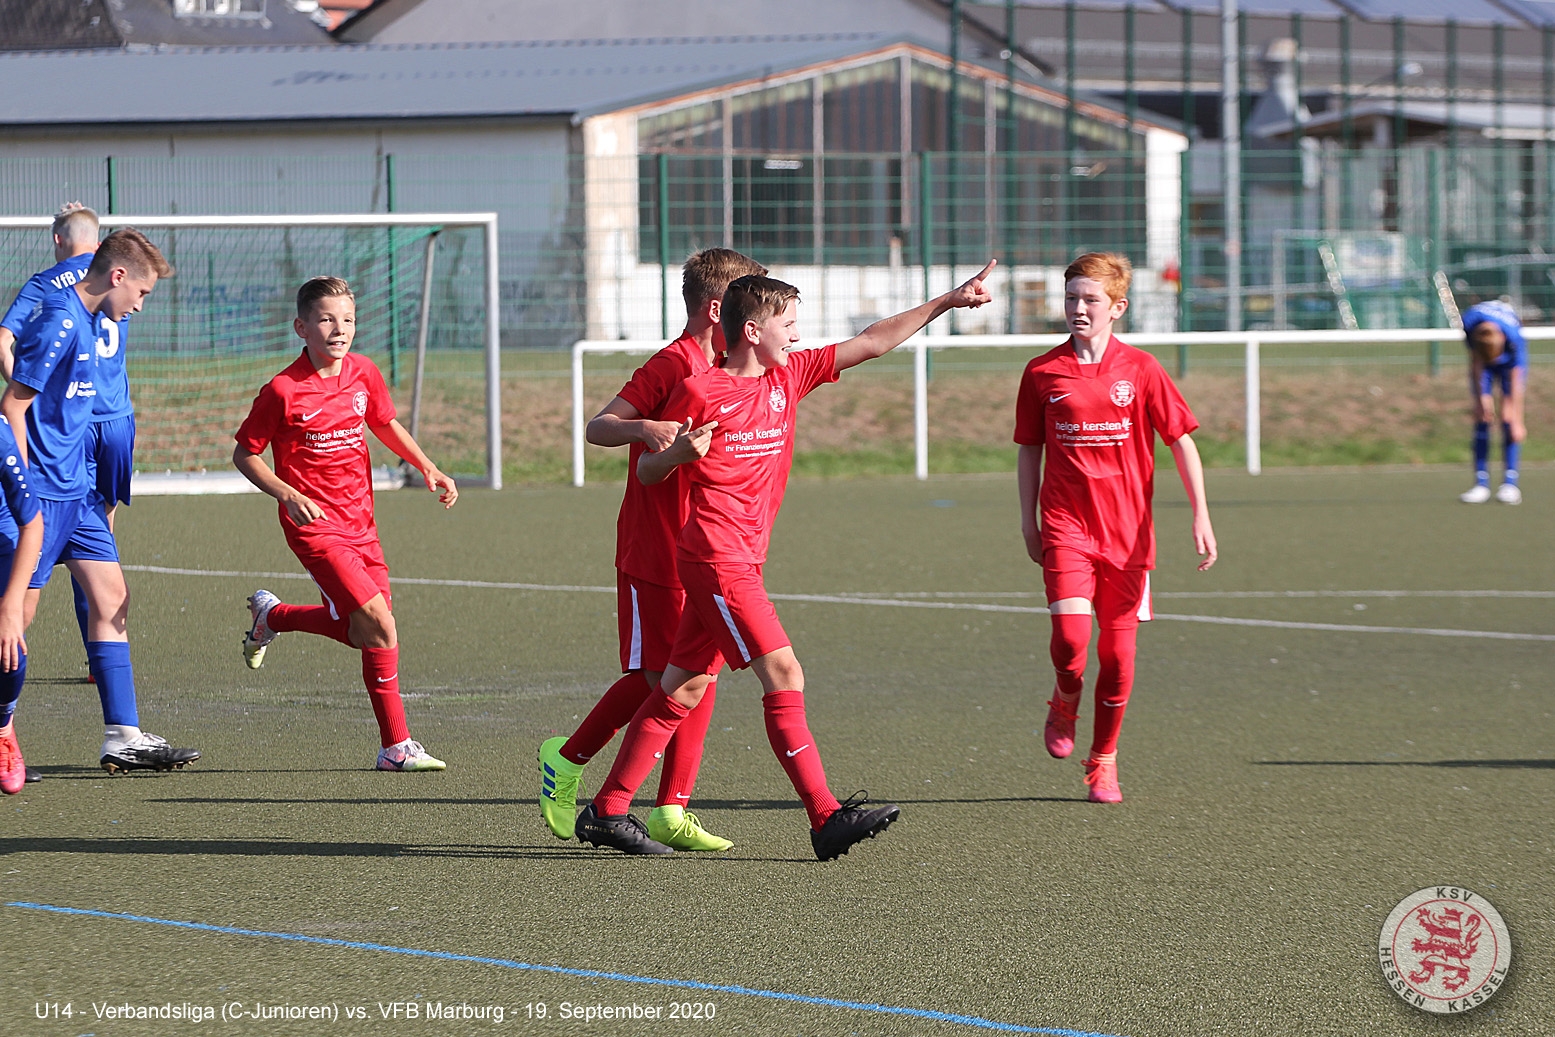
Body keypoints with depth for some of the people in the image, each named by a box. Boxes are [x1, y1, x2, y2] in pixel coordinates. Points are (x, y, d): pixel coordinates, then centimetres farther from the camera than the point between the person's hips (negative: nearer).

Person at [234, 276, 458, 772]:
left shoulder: (363, 373, 3)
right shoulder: (283, 391, -14)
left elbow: (385, 424, 22)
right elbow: (245, 454, -5)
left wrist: (427, 468, 10)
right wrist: (289, 496, -18)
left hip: (359, 522, 7)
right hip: (315, 526, -7)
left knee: (362, 633, 8)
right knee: (380, 625, -17)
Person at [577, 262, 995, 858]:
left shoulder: (789, 377, 12)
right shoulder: (699, 392, -7)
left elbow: (872, 343, 13)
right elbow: (647, 472, 0)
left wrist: (945, 303, 10)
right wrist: (680, 451, -22)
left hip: (743, 560, 8)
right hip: (716, 557, -8)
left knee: (684, 689, 9)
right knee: (783, 675, -13)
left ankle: (606, 811, 13)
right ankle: (827, 818, -15)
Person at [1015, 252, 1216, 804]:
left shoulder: (1140, 370, -1)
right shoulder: (1042, 373, 2)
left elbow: (1181, 441, 2)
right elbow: (1029, 450, 11)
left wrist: (1200, 515, -6)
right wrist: (1029, 522, 8)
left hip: (1127, 530, 0)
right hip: (1065, 525, 0)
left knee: (1118, 650, 2)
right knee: (1070, 634, -19)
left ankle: (1103, 760, 19)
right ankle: (1064, 704, 14)